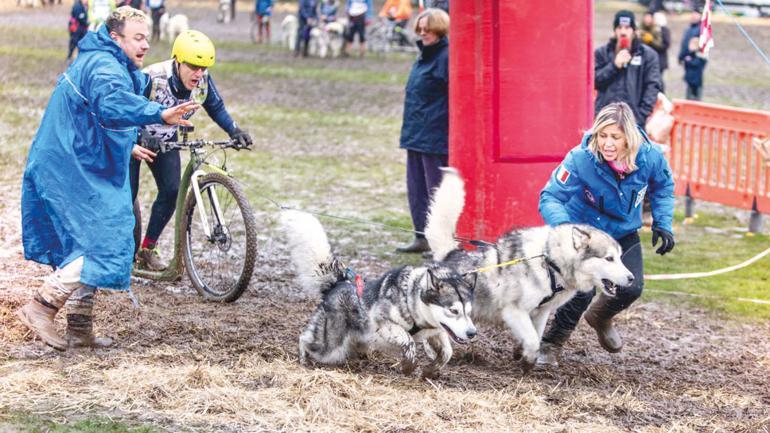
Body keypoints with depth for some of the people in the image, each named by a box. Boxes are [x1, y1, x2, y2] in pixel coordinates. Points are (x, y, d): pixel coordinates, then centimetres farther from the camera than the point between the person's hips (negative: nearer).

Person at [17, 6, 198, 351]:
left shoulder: (94, 61, 18)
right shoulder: (104, 67, -18)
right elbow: (112, 103, -42)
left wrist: (128, 147, 41)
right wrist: (159, 114, -54)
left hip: (69, 172, 11)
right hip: (73, 176, -11)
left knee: (89, 247, 14)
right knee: (103, 245, -13)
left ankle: (80, 330, 18)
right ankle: (40, 307, -11)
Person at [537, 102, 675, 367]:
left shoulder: (650, 157, -23)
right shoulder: (581, 159, -33)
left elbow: (663, 187, 0)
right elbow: (550, 198, -33)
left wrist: (663, 223, -8)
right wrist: (564, 225, -51)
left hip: (624, 233, 3)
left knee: (631, 288, -9)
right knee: (583, 289, -20)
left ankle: (600, 319, 27)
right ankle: (552, 343, 5)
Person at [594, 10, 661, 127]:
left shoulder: (648, 55, 4)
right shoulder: (601, 53, 10)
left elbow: (652, 86, -2)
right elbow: (594, 80, 1)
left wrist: (642, 115, -11)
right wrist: (614, 65, -11)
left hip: (633, 119, -2)